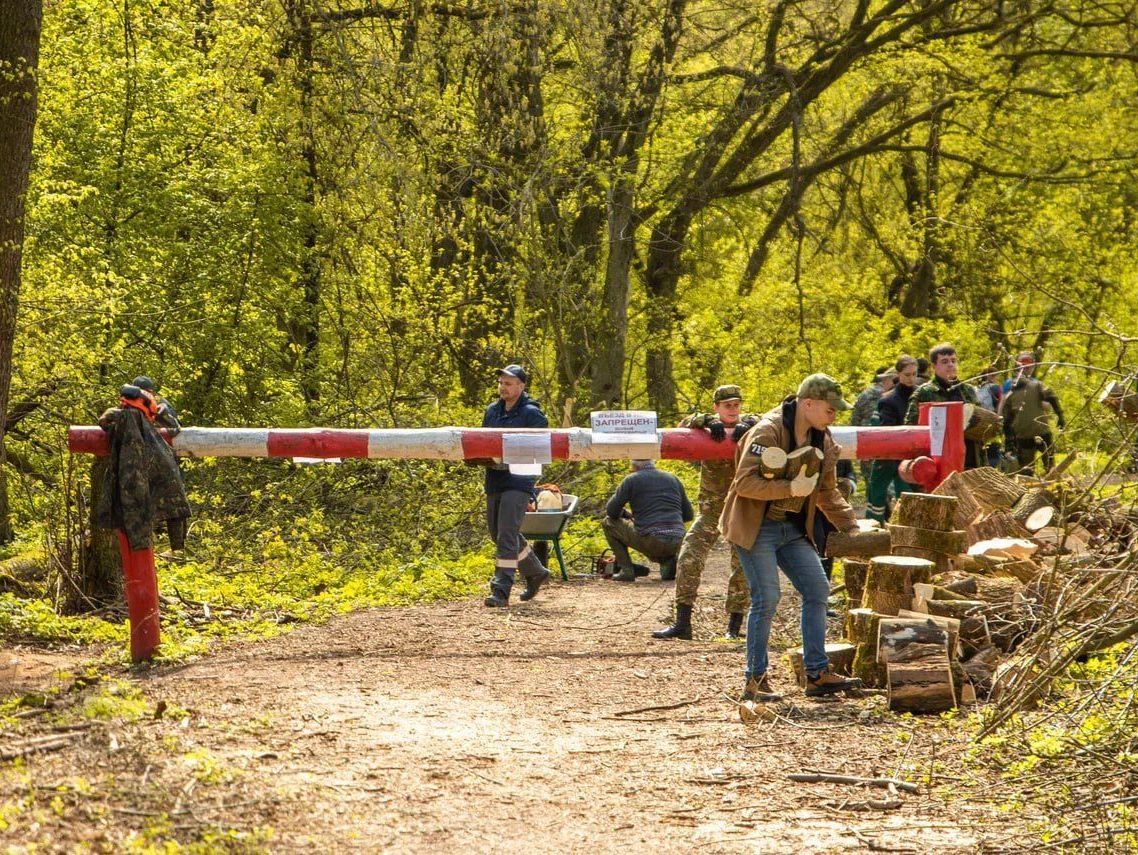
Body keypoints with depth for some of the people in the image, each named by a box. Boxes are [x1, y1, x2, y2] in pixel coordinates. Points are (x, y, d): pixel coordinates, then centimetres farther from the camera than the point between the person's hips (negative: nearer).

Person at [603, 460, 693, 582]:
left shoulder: (631, 480, 3)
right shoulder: (673, 479, 16)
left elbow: (611, 511, 3)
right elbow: (688, 515, 19)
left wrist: (626, 515, 24)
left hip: (649, 541, -5)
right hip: (676, 544, 5)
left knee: (608, 523, 17)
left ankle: (627, 570, 7)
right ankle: (668, 560, 10)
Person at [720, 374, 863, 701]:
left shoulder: (823, 439, 6)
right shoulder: (767, 432, -19)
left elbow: (827, 493, 18)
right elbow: (744, 483, -27)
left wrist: (851, 526, 9)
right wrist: (791, 488, -30)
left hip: (793, 528, 8)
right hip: (756, 526, -8)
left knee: (817, 590, 1)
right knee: (766, 598, -12)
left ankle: (817, 674, 4)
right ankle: (755, 680, -4)